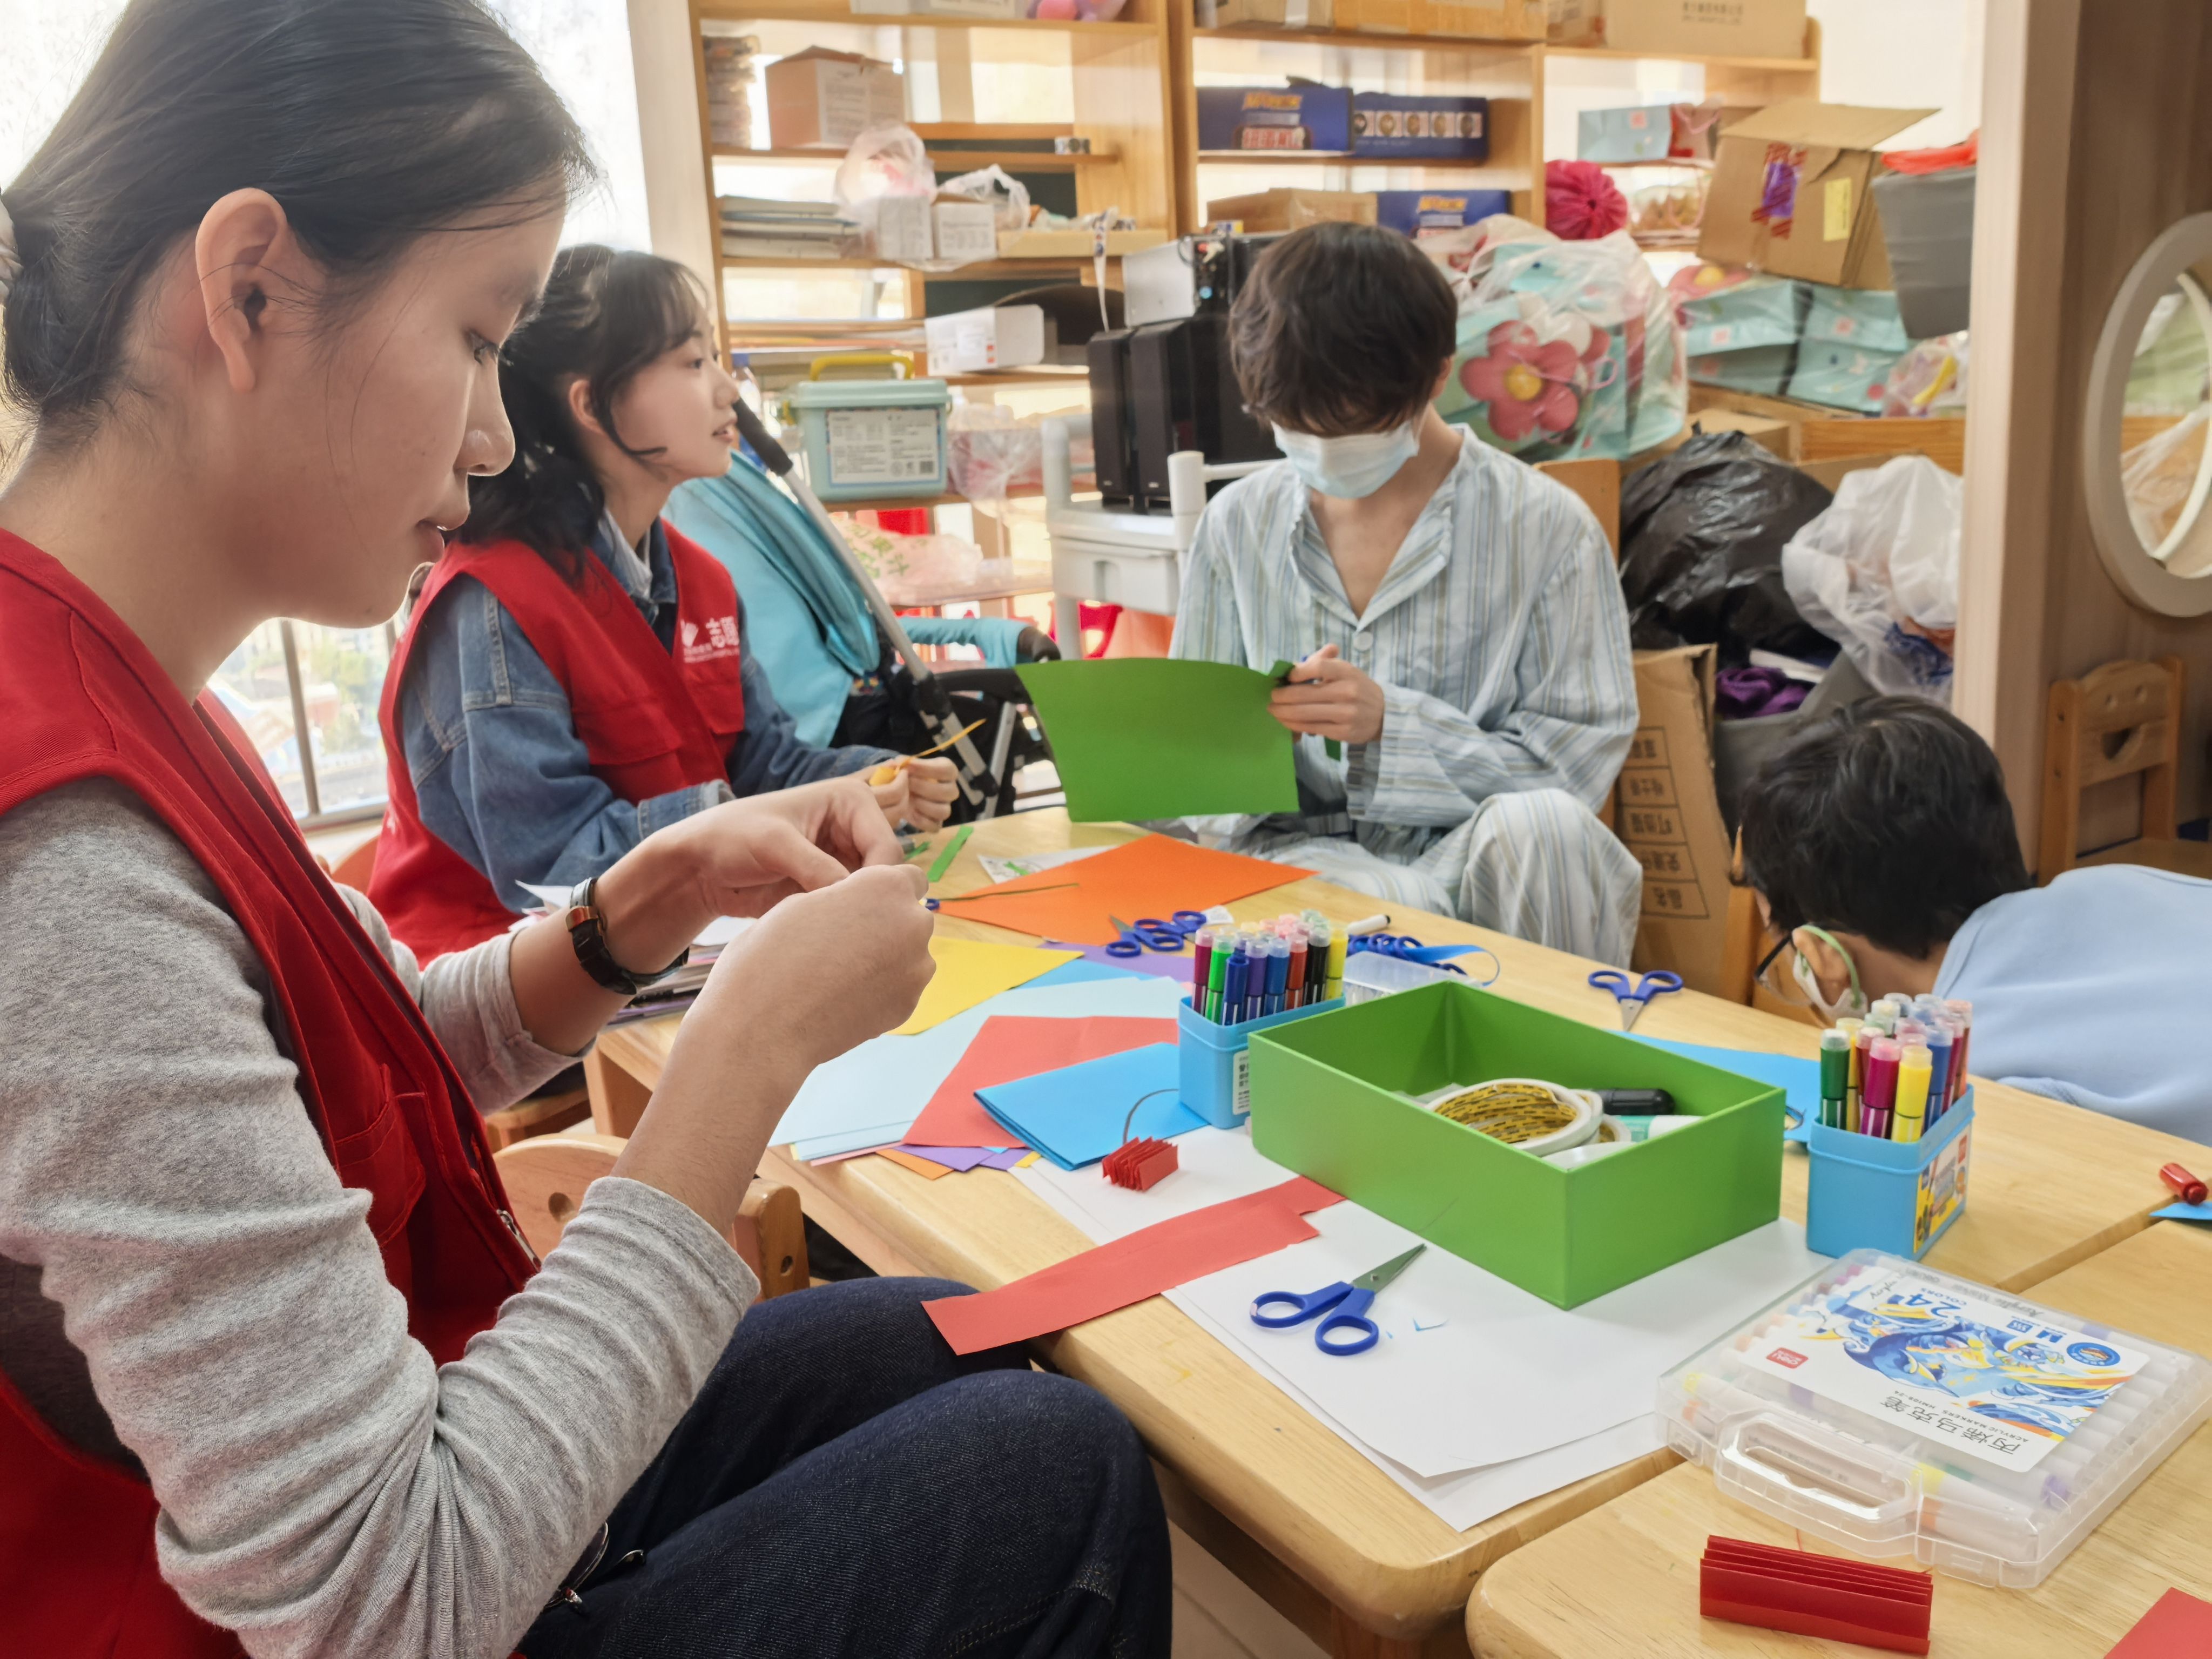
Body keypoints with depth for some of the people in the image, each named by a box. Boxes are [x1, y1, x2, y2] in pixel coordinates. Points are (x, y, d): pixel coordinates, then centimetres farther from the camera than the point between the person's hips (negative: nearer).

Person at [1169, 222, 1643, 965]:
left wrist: (1390, 723, -17)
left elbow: (1576, 763, -4)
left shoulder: (1547, 528, -1)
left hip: (1474, 854, 1)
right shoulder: (1238, 524, 8)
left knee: (1542, 828, -34)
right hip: (1299, 856, -1)